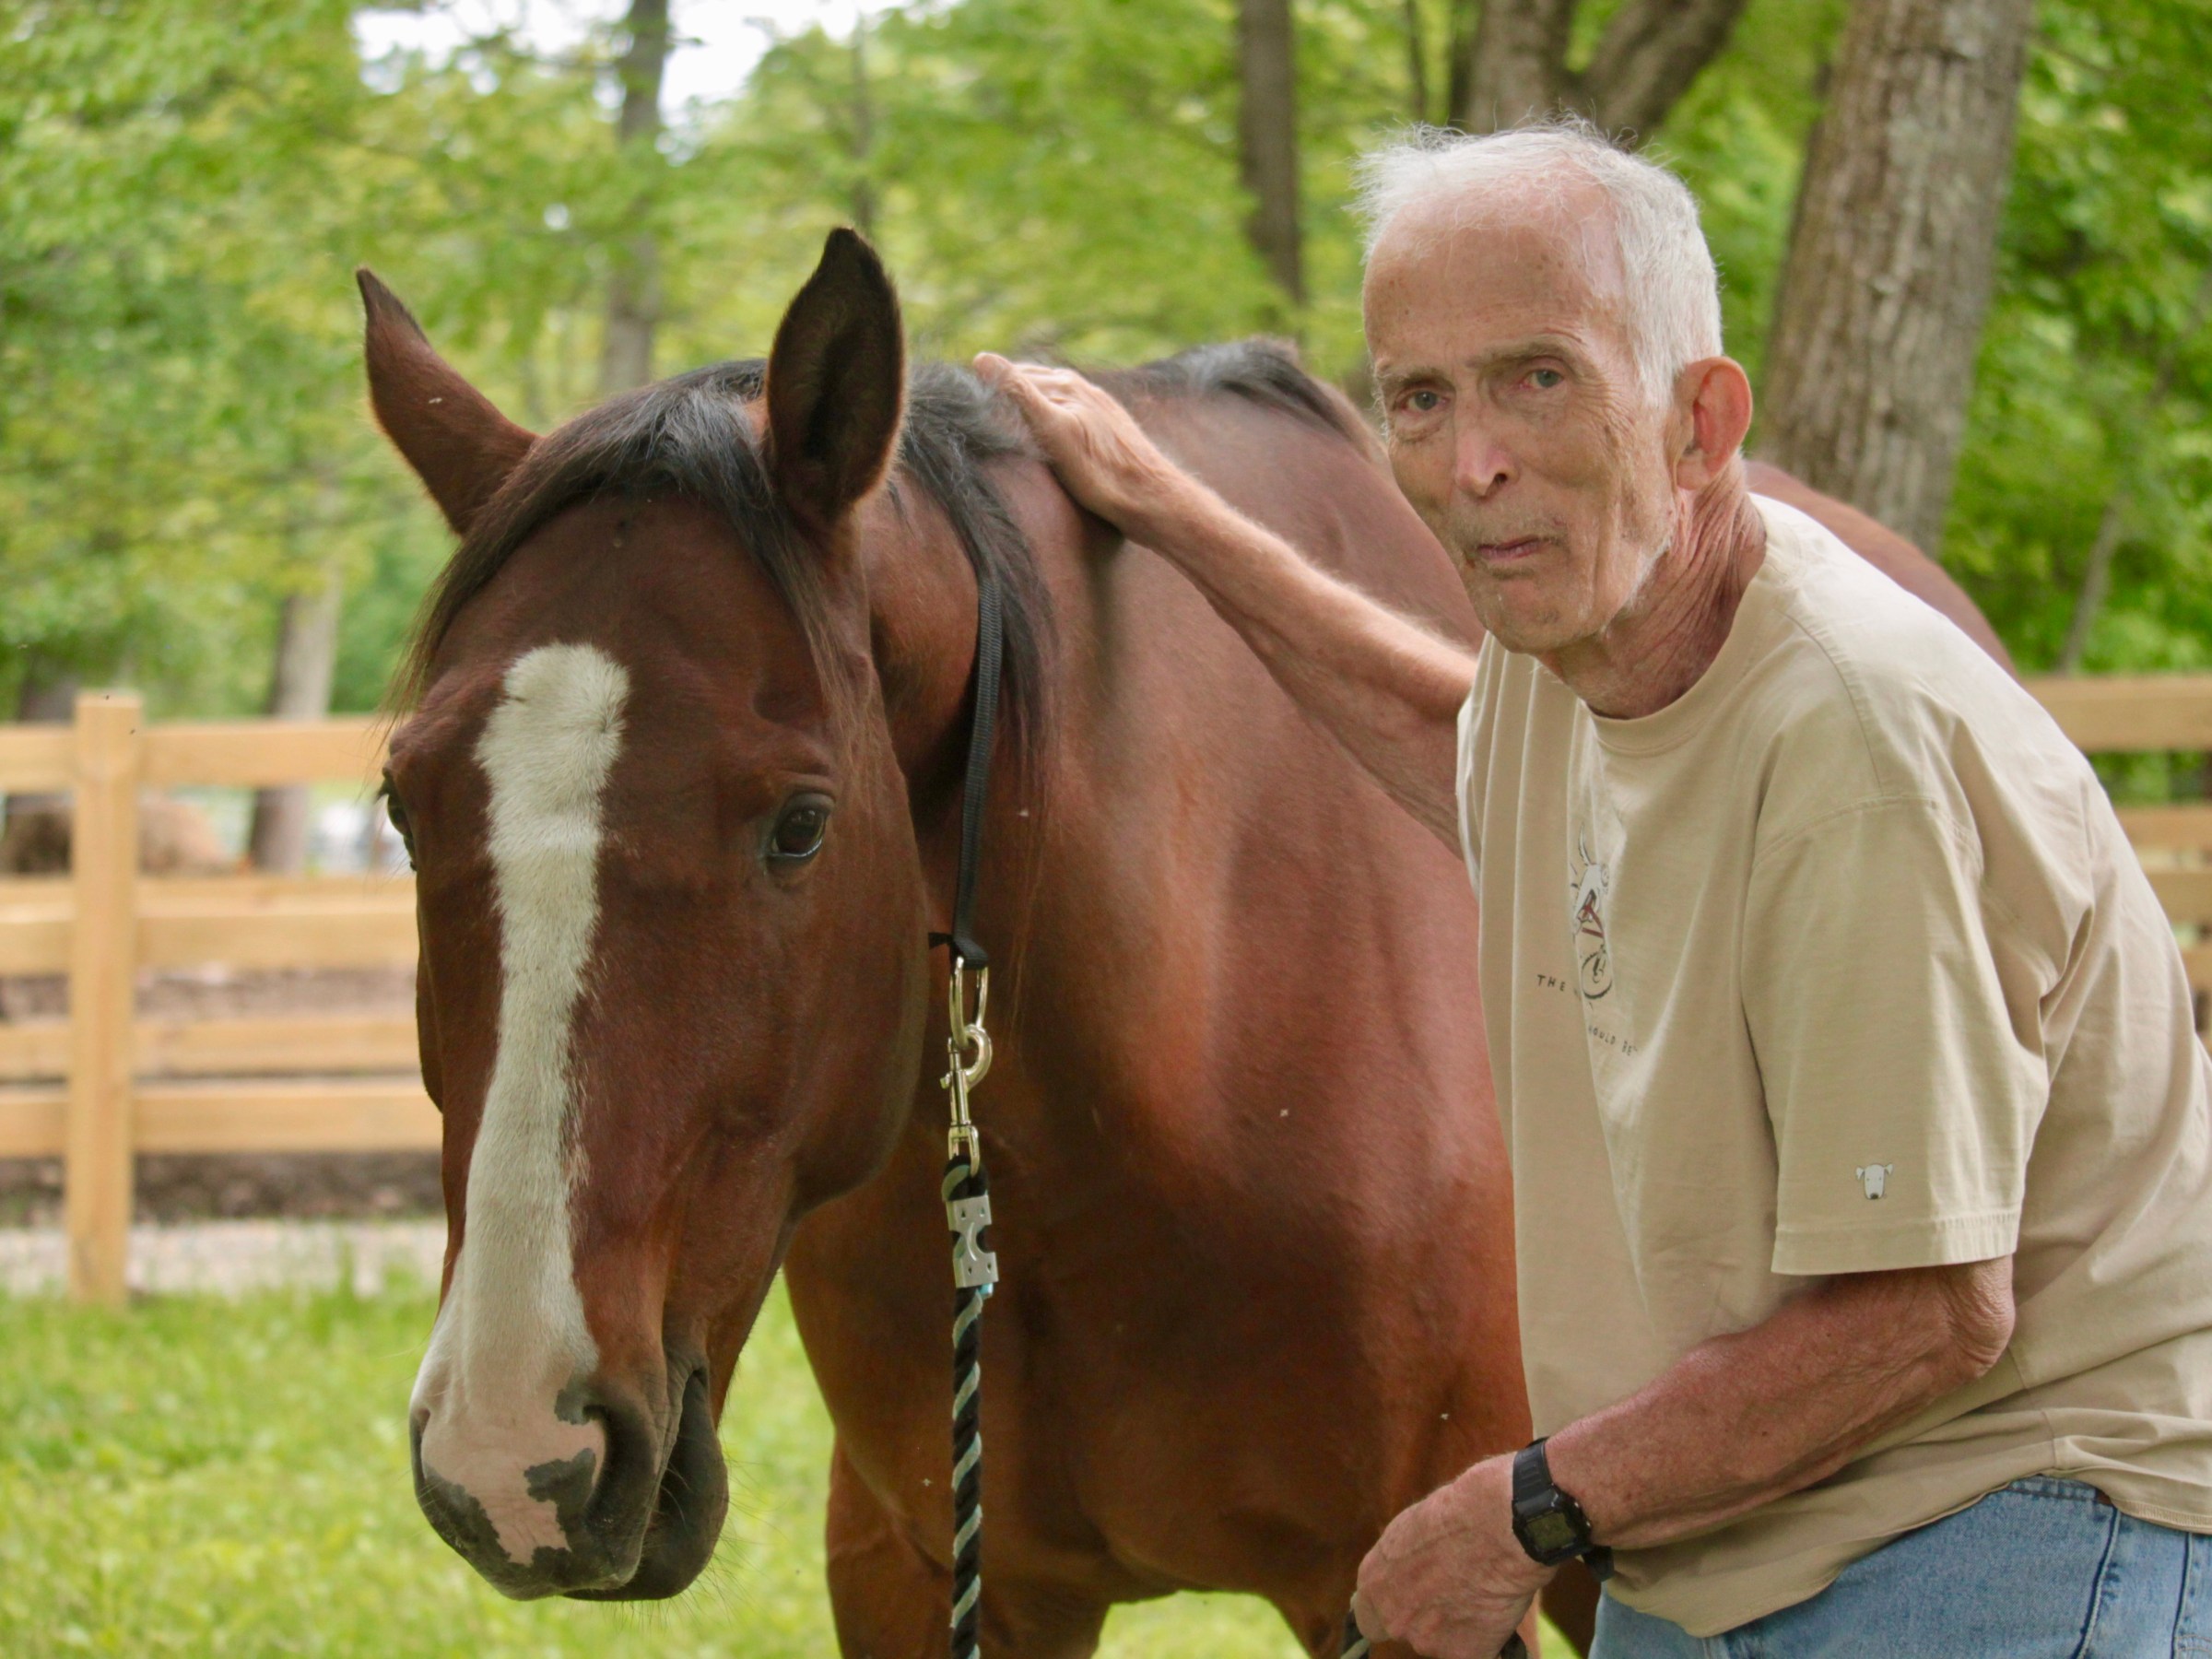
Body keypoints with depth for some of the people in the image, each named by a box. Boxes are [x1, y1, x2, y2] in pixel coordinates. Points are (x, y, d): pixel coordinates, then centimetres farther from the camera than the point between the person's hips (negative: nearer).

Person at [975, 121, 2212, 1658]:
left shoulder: (1860, 738, -26)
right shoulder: (1585, 613, 3)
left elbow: (1925, 1315, -25)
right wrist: (1165, 514, 30)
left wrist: (1532, 1507, -15)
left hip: (1998, 1530, -8)